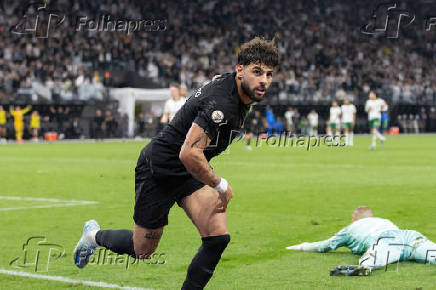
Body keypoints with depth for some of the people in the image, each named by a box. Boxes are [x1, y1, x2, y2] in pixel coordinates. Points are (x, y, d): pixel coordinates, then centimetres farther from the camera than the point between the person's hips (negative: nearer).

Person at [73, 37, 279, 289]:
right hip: (160, 171, -8)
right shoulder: (220, 102, -32)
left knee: (218, 237, -11)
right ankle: (94, 235, 39)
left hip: (191, 173, 8)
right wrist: (221, 185, -26)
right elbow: (188, 154, -39)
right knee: (142, 250, 9)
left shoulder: (241, 96, -2)